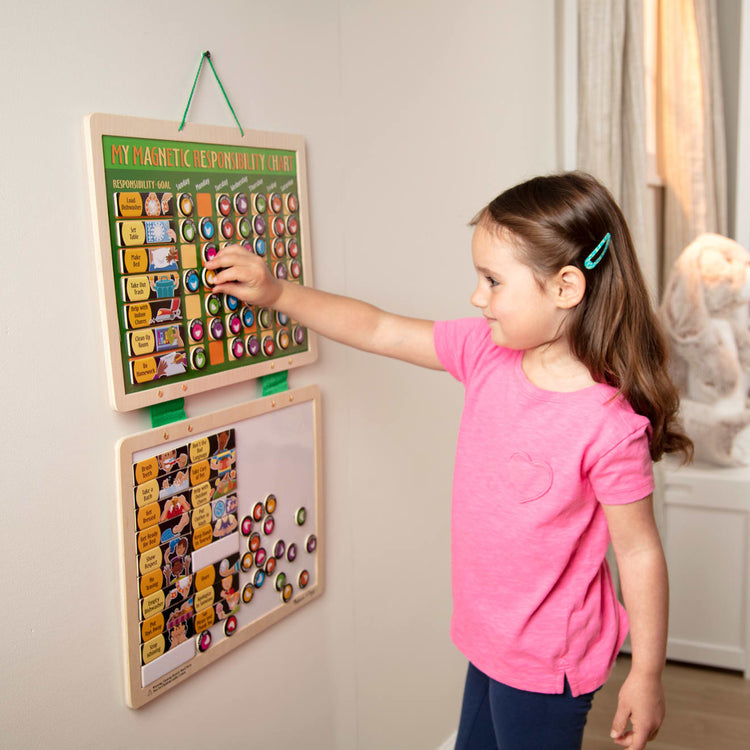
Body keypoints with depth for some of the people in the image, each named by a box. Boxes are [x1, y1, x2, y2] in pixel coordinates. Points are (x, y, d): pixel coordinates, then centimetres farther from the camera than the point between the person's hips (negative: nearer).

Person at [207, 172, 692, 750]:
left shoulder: (609, 426, -26)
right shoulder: (486, 354, -7)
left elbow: (639, 551, -18)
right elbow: (378, 331, -1)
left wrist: (647, 675, -10)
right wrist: (276, 293, 0)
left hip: (546, 665, -7)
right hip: (491, 639, 7)